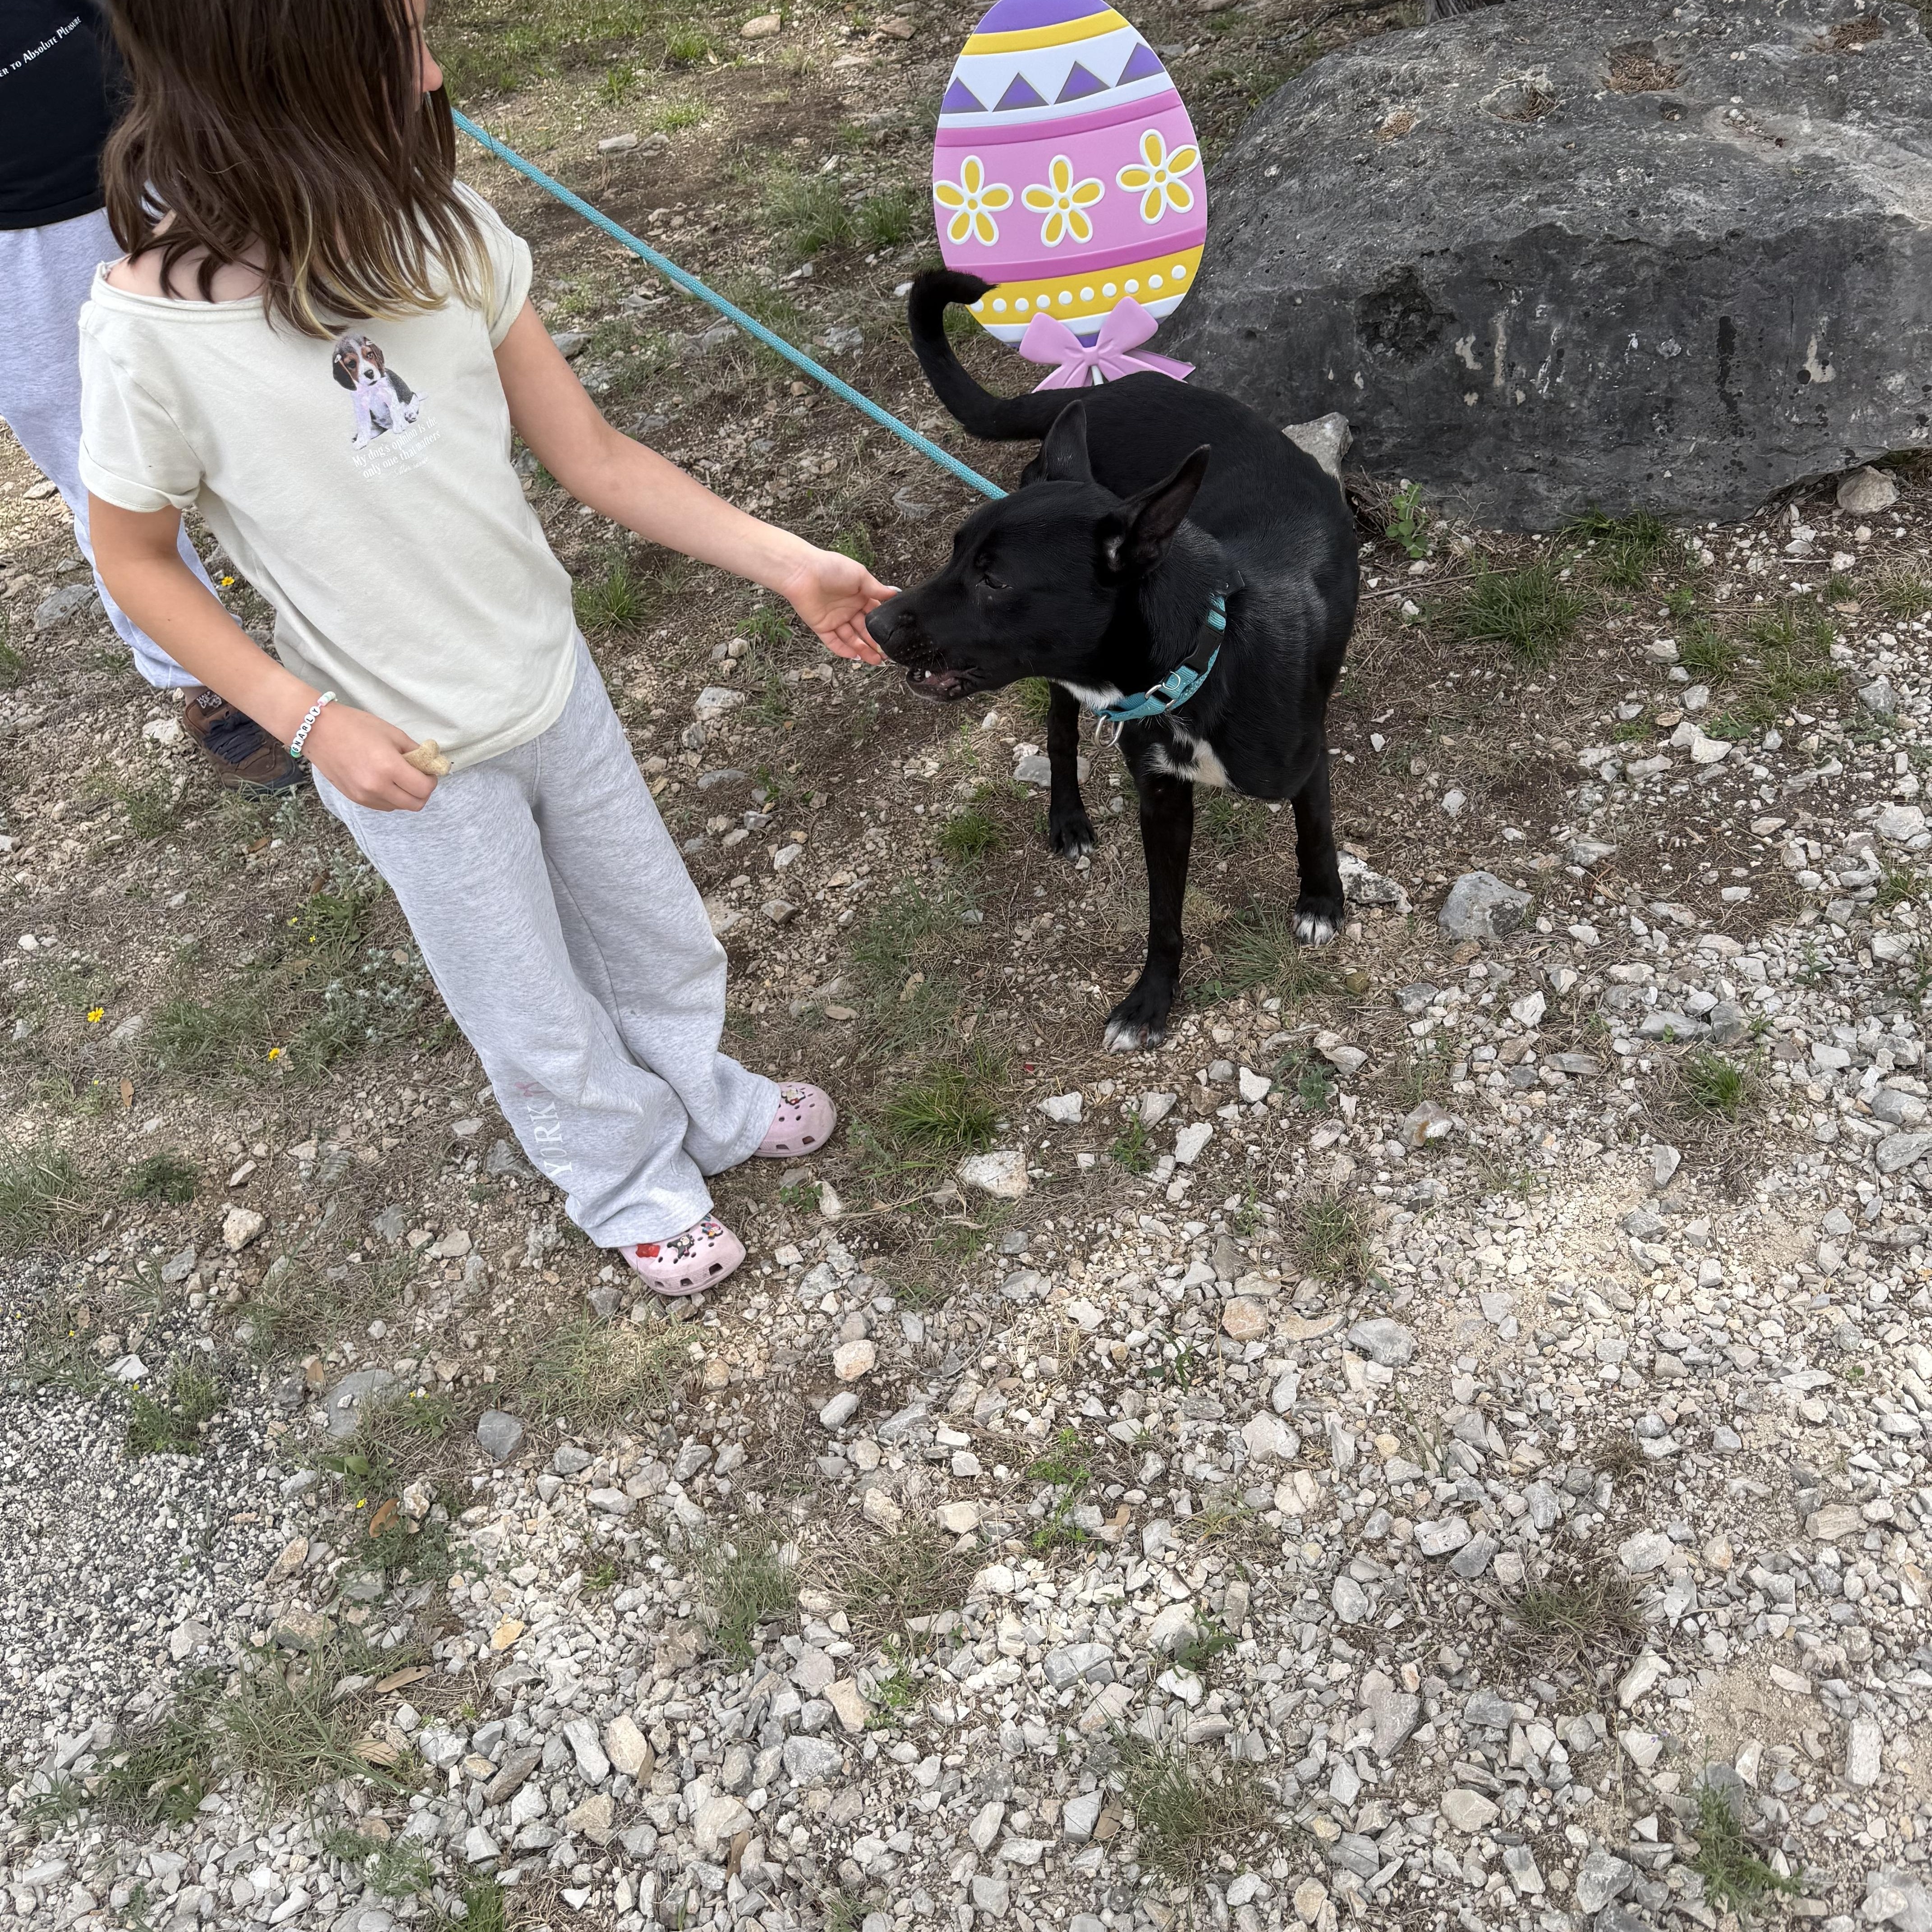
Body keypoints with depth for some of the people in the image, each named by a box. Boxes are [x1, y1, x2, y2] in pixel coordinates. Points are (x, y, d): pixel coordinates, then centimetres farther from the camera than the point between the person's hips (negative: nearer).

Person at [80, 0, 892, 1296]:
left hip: (554, 683, 4)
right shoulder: (153, 330, -25)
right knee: (539, 1024, 17)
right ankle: (636, 1186, 46)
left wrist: (787, 564, -13)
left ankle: (703, 1103, 54)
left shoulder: (440, 229, -13)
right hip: (413, 760, -4)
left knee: (660, 938, 24)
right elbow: (136, 560, -10)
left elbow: (595, 457, -7)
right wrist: (310, 721, -19)